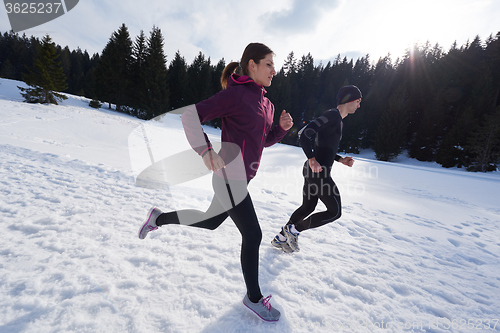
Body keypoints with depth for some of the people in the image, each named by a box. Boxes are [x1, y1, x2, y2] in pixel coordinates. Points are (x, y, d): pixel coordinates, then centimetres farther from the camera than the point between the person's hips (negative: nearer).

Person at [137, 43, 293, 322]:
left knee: (210, 222, 23)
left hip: (241, 178, 10)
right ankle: (254, 298, 26)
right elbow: (191, 115, -16)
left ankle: (159, 218, 44)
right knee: (252, 235, 0)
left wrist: (282, 127, 2)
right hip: (230, 177, -9)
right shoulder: (235, 94, -14)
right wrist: (206, 151, -28)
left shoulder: (266, 103, 13)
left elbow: (265, 140, 19)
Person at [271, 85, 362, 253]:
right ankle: (294, 230, 6)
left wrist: (340, 159, 17)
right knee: (335, 211, 0)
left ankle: (281, 238, 29)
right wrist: (312, 159, -27)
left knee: (308, 207, 19)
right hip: (319, 172, -10)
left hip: (314, 171, 10)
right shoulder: (333, 116, -12)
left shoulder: (338, 121, 20)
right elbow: (304, 134, -23)